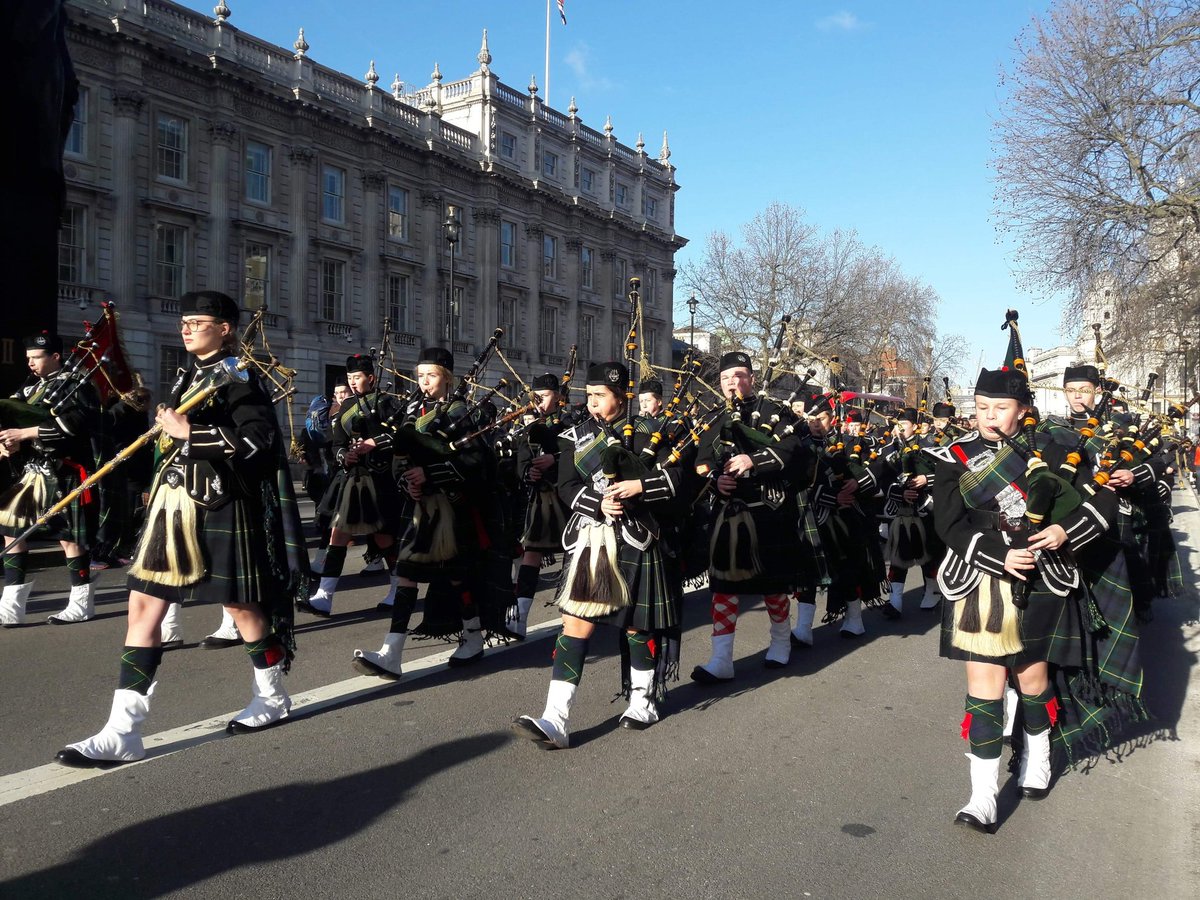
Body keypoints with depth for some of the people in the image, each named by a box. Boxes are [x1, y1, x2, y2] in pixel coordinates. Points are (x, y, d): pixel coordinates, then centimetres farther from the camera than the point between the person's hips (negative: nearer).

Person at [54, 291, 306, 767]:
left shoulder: (238, 377, -8)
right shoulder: (188, 376, 16)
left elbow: (257, 440, -20)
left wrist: (189, 432, -20)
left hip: (219, 504, -8)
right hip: (174, 502, 8)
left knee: (239, 602, 6)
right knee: (143, 606, 1)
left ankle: (272, 697, 28)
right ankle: (122, 732, 4)